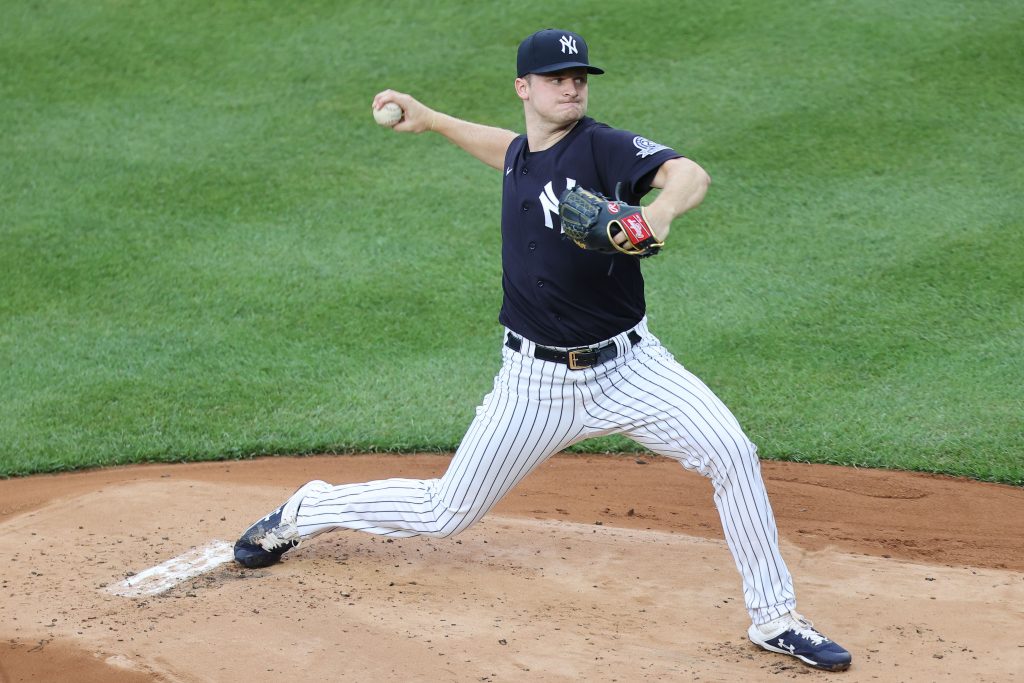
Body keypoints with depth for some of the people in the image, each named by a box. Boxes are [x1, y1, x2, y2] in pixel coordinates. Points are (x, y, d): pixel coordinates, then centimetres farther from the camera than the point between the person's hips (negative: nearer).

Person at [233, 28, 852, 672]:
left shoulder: (602, 146, -12)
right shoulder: (521, 156, 5)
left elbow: (690, 174, -31)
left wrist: (660, 213, -52)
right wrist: (431, 119, 30)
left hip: (628, 366, -3)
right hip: (537, 379, 3)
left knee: (732, 453, -24)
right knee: (445, 513, 10)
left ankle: (775, 619, -10)